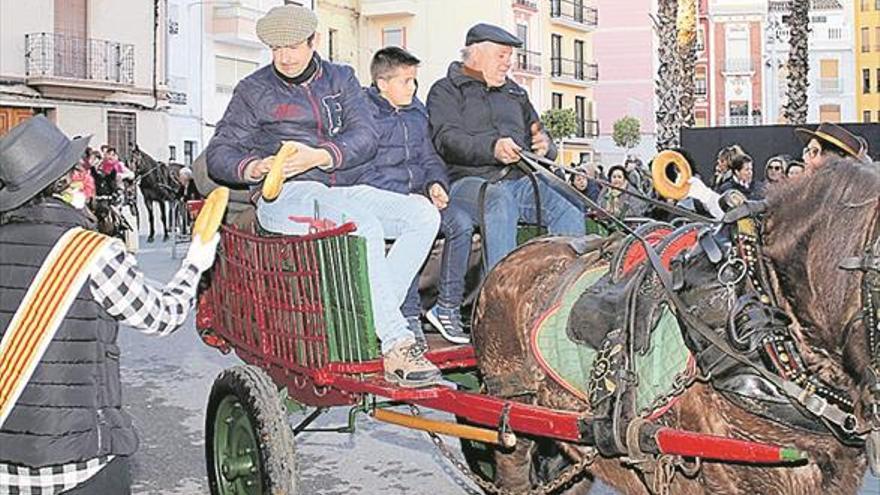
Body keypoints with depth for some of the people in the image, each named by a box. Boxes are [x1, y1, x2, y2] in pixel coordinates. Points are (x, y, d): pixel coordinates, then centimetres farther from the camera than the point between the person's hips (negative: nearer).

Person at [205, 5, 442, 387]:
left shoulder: (340, 79, 17)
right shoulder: (254, 90, 11)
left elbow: (366, 137, 1)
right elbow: (218, 154, 6)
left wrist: (319, 157, -18)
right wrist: (255, 168, -17)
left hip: (344, 190, 5)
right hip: (285, 197, -4)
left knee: (423, 213, -19)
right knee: (365, 226, -34)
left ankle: (370, 324, -25)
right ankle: (396, 346, -36)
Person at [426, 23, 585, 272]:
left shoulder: (515, 93, 30)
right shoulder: (446, 91, 10)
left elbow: (537, 132, 28)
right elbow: (447, 139, -9)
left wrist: (545, 145, 0)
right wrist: (492, 148, -28)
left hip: (518, 180, 5)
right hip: (469, 180, -5)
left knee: (571, 216, -21)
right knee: (500, 202, -39)